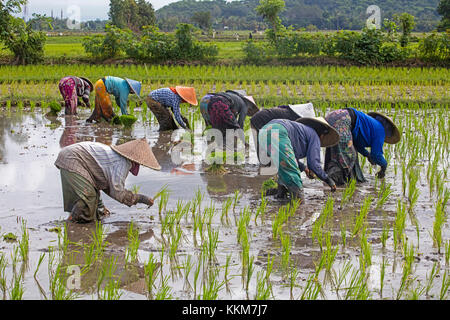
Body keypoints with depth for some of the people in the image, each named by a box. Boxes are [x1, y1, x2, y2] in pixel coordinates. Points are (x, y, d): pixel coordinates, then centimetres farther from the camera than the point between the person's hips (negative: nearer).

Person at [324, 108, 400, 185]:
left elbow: (355, 142, 43)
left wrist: (367, 155, 50)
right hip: (340, 122, -9)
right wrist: (384, 165, 25)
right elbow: (376, 154, 7)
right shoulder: (380, 130, 9)